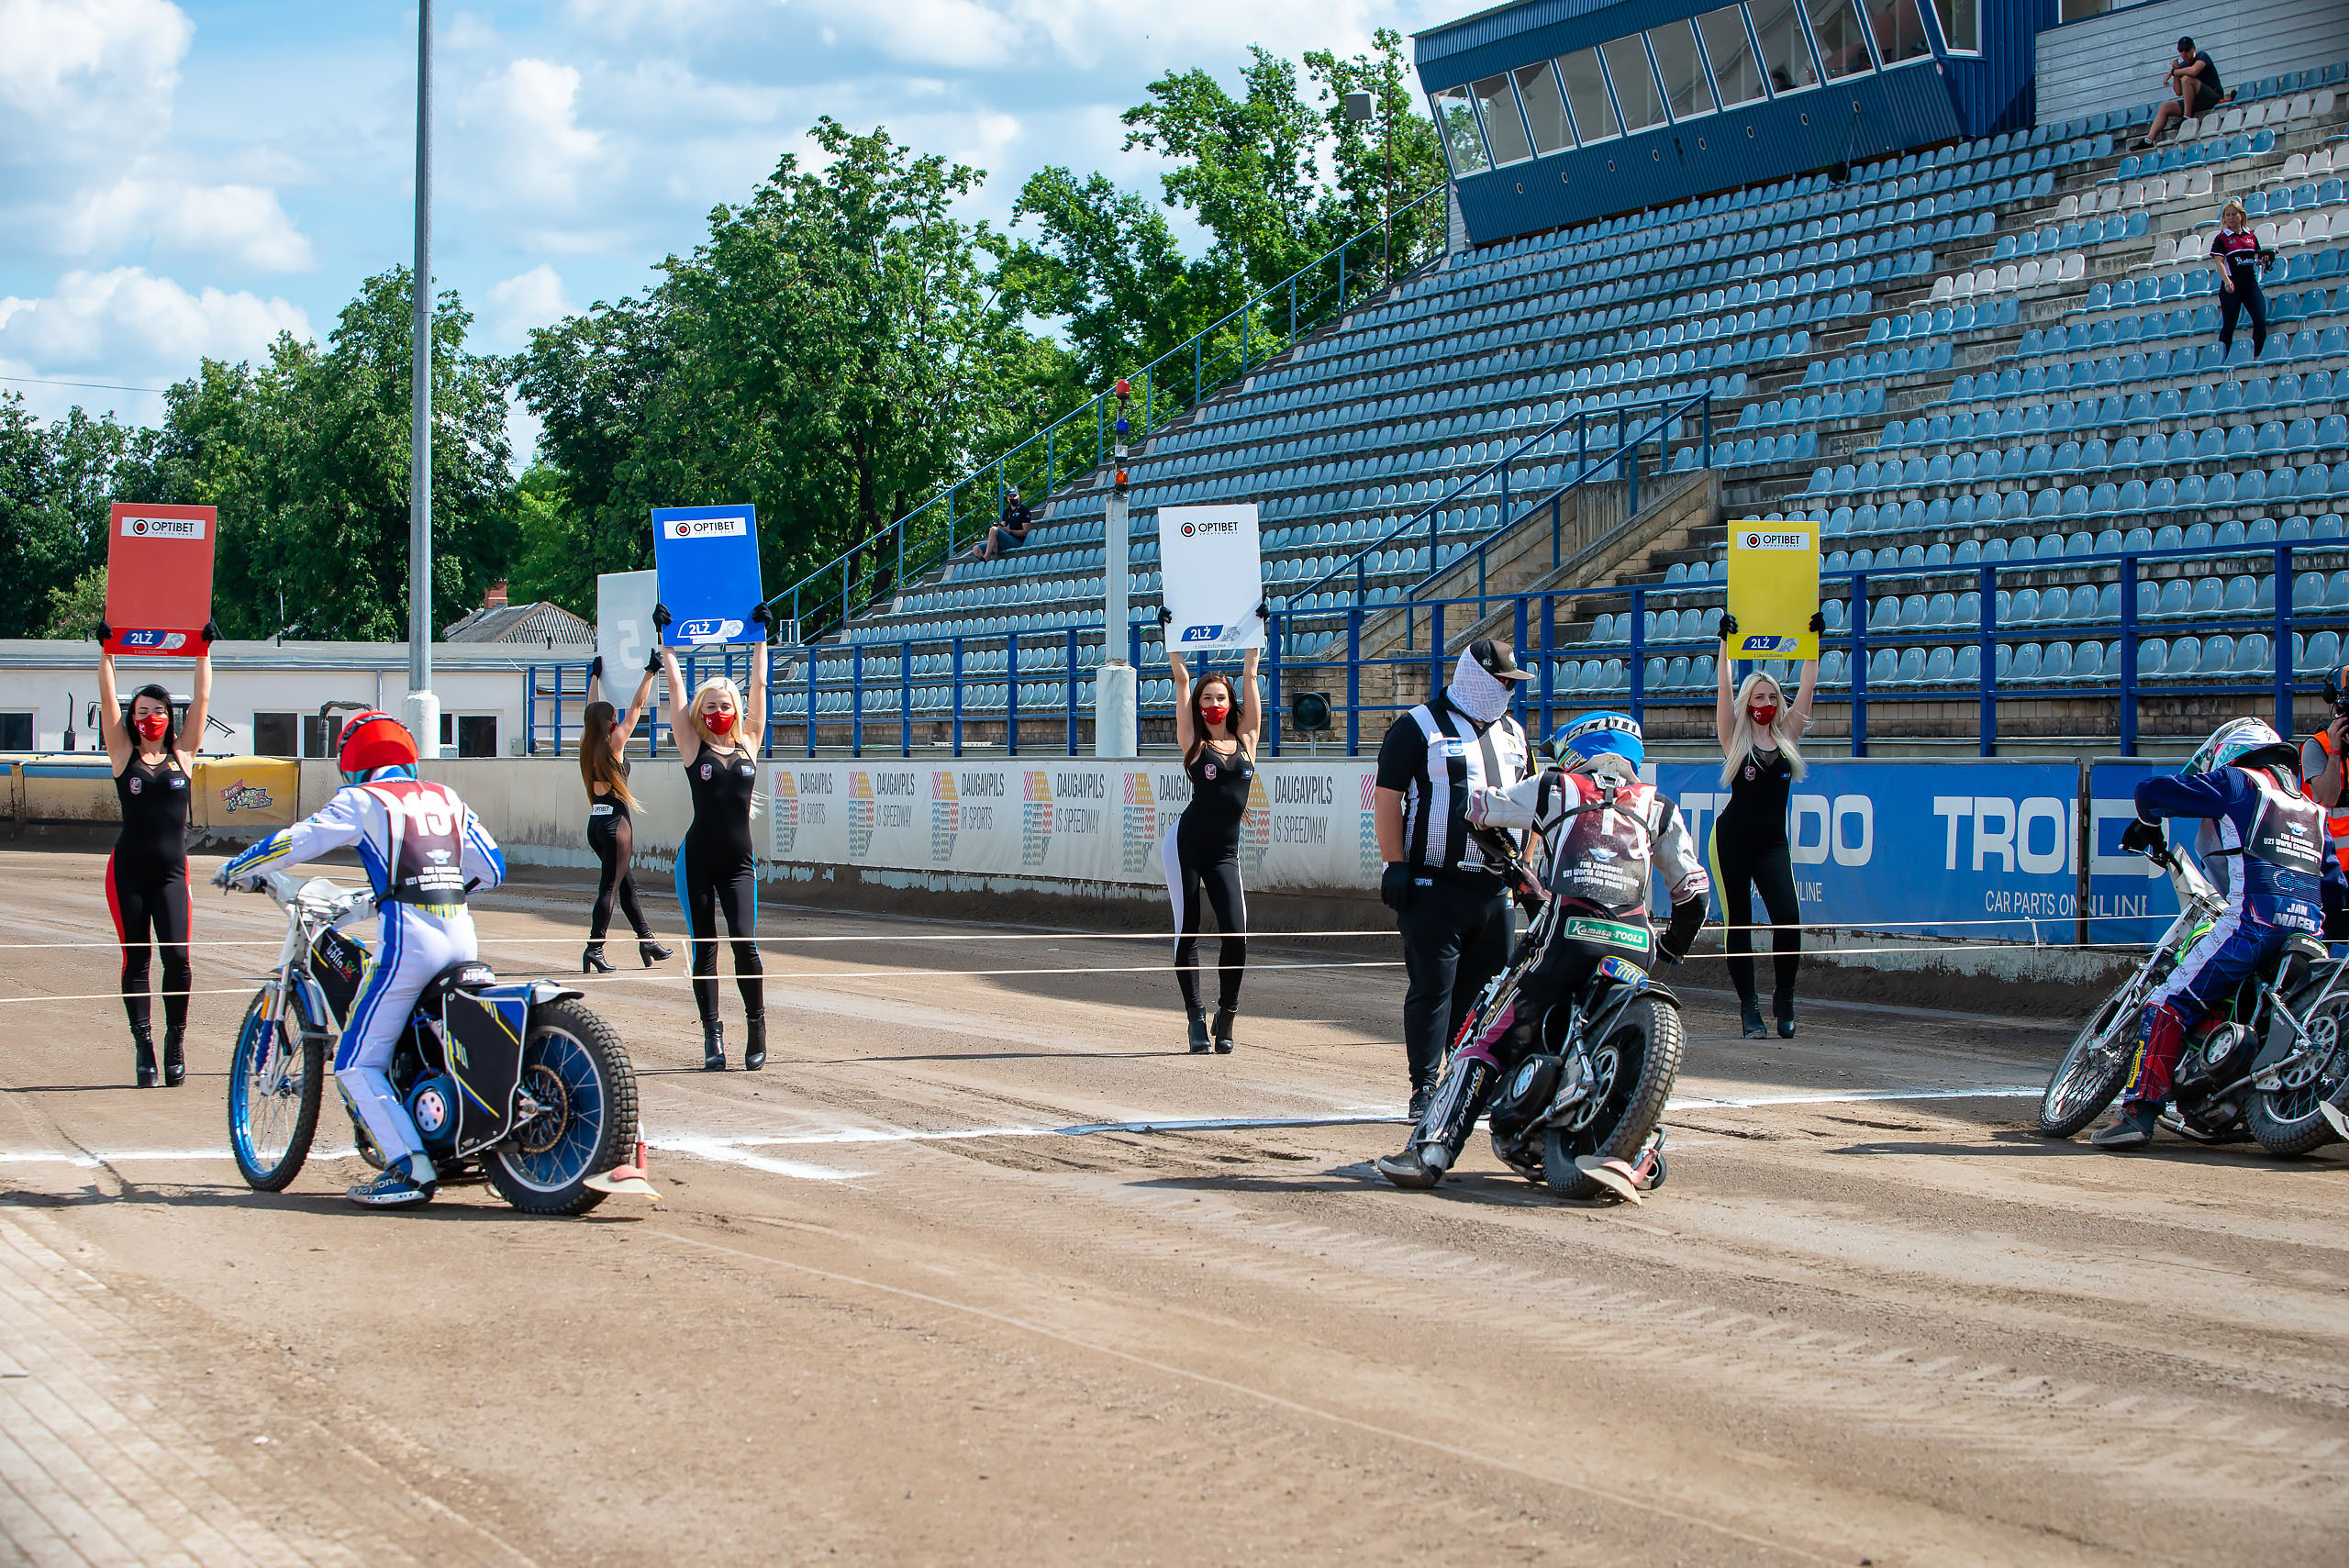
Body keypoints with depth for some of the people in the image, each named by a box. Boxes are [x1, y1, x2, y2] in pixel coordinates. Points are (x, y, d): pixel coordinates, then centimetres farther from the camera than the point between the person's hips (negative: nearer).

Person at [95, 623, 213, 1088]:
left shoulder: (182, 755, 8)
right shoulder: (124, 756, 5)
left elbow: (202, 700, 8)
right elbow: (107, 700, 1)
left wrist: (205, 651, 9)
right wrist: (106, 651, -1)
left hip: (171, 870, 0)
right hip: (128, 870, 0)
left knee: (176, 956, -10)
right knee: (136, 958, 0)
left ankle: (176, 1040, 5)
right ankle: (143, 1045, 6)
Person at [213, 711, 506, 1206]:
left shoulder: (362, 801, 3)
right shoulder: (447, 799, 19)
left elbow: (296, 841, 1)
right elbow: (492, 868, 22)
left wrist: (235, 869, 17)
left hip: (407, 942, -6)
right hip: (463, 939, 6)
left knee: (358, 1064, -2)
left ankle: (412, 1170, -14)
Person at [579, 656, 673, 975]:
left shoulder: (586, 745, 6)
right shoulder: (614, 743, -9)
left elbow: (591, 711, 22)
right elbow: (637, 706, -5)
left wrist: (595, 675, 33)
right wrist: (650, 673, 2)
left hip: (595, 823, 8)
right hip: (616, 821, -8)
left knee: (627, 883, 17)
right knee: (610, 886, -7)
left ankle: (646, 939, 24)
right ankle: (594, 949, -13)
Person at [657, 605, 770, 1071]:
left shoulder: (748, 744, 9)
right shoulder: (694, 748, 4)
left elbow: (758, 685, 12)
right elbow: (676, 686, 5)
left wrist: (759, 637, 17)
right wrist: (666, 639, 7)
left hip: (738, 862, 1)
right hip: (697, 860, -1)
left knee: (745, 941, -11)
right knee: (703, 947, 2)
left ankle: (756, 1023, 6)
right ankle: (712, 1033, 8)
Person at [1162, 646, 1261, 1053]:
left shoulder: (1245, 740, 11)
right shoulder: (1194, 743, 5)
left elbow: (1250, 677, 14)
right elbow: (1182, 678, 5)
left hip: (1225, 851, 2)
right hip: (1186, 843, -2)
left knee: (1236, 934, -8)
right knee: (1187, 930, -1)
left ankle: (1226, 1015, 9)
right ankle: (1195, 1016, 7)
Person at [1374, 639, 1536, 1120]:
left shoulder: (1512, 733, 18)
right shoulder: (1419, 727, -2)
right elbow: (1387, 798, -5)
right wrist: (1395, 866, -11)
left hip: (1496, 889, 6)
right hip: (1435, 884, -6)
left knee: (1486, 990, 7)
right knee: (1432, 989, -6)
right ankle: (1424, 1087, -3)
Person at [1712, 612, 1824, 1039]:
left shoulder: (1787, 735, 9)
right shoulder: (1735, 738, 2)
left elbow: (1806, 687, 7)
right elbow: (1723, 690, -6)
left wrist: (1813, 642, 4)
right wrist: (1725, 645, -10)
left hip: (1773, 843, 2)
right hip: (1732, 839, -2)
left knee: (1788, 919, -14)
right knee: (1738, 923, -1)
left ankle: (1783, 998, 3)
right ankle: (1749, 1006, 5)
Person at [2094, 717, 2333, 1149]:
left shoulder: (2239, 783, 7)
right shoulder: (2311, 811, 27)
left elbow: (2152, 791, 3)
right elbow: (2333, 883, 29)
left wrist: (2147, 822, 24)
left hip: (2253, 919, -7)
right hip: (2309, 928, 7)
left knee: (2170, 1005, -6)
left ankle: (2139, 1112, -19)